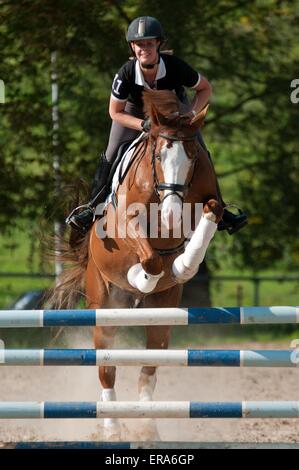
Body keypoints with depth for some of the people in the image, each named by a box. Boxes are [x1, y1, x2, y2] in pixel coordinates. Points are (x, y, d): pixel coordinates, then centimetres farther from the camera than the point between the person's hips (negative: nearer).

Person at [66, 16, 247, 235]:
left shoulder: (175, 67, -37)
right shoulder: (126, 74, -36)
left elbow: (205, 88, -17)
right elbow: (115, 112, -21)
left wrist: (192, 114, -32)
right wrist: (144, 126, -34)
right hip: (135, 112, 0)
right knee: (113, 155, -7)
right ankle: (94, 207, 8)